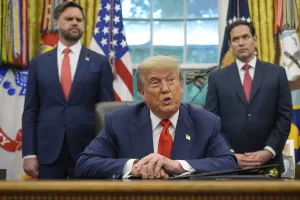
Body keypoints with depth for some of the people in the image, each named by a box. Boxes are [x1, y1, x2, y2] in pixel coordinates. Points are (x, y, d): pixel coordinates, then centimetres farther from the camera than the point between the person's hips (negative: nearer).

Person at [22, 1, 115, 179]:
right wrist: (29, 153, -1)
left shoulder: (99, 62, 4)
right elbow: (30, 111, 6)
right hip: (48, 151, 1)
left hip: (88, 151, -1)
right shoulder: (39, 63, 8)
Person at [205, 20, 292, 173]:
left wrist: (269, 151, -9)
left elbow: (284, 117, 2)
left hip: (269, 162, 0)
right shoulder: (217, 78, 6)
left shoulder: (277, 73, 6)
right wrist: (230, 155, -10)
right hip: (230, 163, 0)